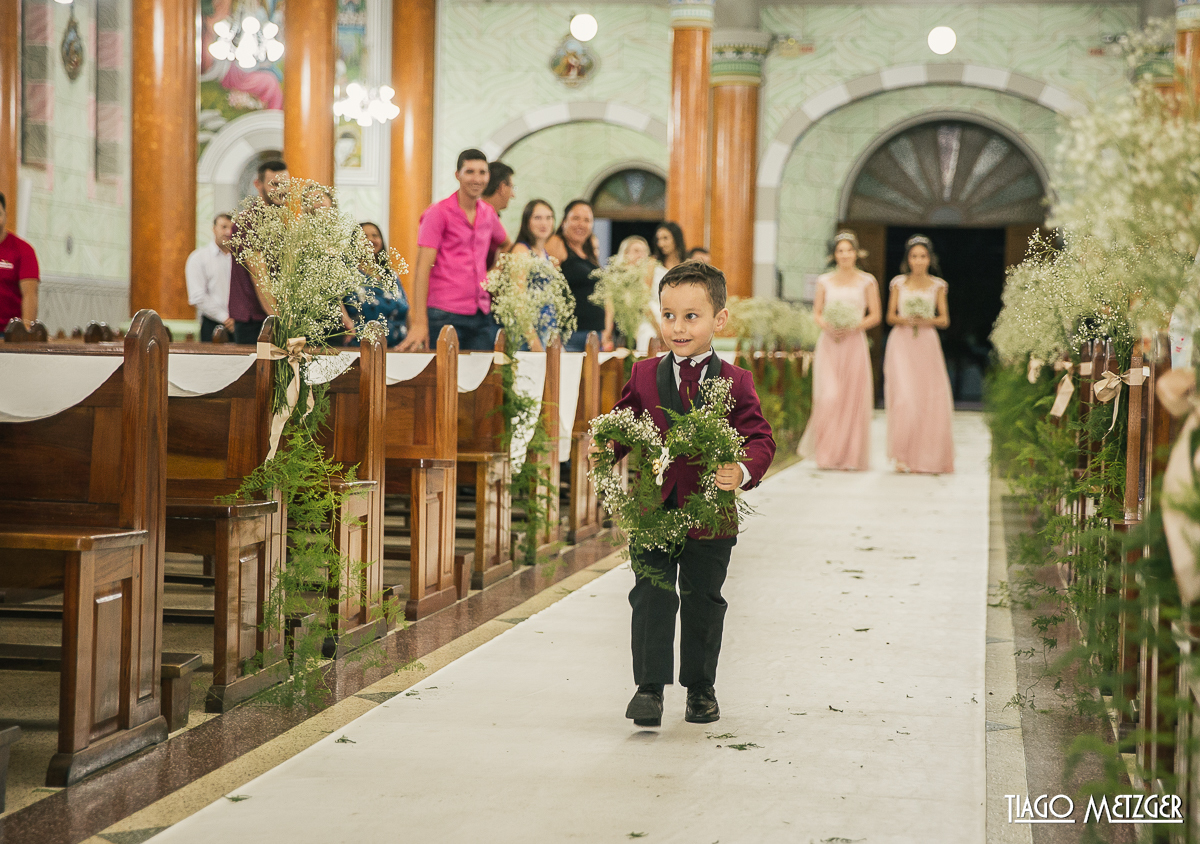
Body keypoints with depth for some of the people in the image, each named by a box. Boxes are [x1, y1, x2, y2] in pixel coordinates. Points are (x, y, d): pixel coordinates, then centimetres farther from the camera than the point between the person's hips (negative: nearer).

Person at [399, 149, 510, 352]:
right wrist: (419, 322, -19)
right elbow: (422, 268, -10)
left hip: (483, 317, 6)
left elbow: (505, 244, 37)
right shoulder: (438, 213, -4)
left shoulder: (489, 214, 13)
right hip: (446, 316, -5)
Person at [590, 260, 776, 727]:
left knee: (703, 604, 12)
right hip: (652, 511, 1)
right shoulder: (644, 377, 3)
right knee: (651, 599, 1)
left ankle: (701, 688, 28)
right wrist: (602, 447, -13)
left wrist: (743, 471, -28)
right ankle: (649, 687, 9)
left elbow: (759, 439, -8)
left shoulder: (734, 383, -3)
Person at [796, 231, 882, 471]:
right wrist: (826, 326, -11)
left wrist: (853, 327, -12)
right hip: (828, 344, 0)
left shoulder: (867, 282, 6)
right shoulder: (825, 281, 10)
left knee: (853, 398, -2)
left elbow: (875, 316, 4)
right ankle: (827, 453, 5)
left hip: (854, 343, 0)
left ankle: (850, 455, 9)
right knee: (828, 397, -9)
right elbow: (816, 313, 10)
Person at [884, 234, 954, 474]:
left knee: (931, 398, -2)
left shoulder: (937, 286, 8)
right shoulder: (899, 283, 6)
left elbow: (944, 319, 7)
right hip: (902, 343, -1)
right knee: (904, 397, -14)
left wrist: (927, 321, -11)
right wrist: (905, 320, -12)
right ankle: (903, 456, -7)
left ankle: (928, 458, 9)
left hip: (927, 344, 1)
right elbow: (890, 316, 7)